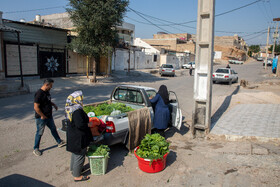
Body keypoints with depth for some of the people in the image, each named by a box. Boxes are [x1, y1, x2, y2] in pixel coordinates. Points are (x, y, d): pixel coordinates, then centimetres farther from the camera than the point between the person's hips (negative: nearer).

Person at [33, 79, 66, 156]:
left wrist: (53, 104, 7)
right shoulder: (39, 94, -24)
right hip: (41, 118, -9)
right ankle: (35, 149, 23)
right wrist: (42, 116, -20)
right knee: (39, 133, 6)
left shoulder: (47, 92, 4)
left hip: (49, 116, 9)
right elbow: (36, 107, -26)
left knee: (53, 129, 20)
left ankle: (59, 142, 36)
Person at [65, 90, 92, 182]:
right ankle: (77, 176, 20)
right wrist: (88, 124, -15)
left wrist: (86, 120, 13)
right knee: (80, 155, 5)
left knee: (75, 153, 26)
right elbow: (80, 124, -32)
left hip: (72, 135, 10)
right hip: (78, 137, -10)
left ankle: (73, 169, 45)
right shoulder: (77, 110, -28)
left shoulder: (71, 108, 2)